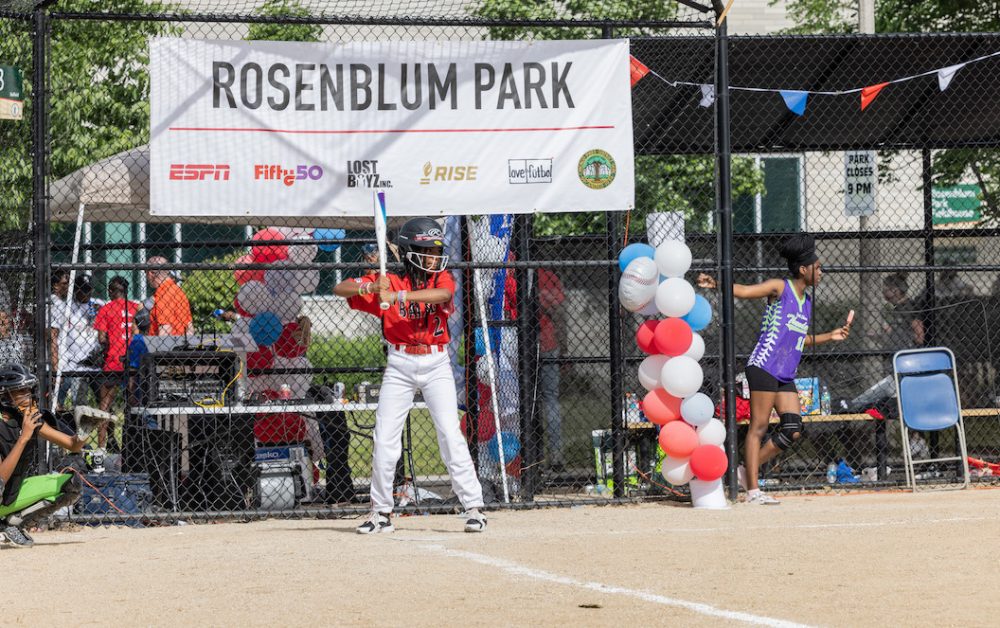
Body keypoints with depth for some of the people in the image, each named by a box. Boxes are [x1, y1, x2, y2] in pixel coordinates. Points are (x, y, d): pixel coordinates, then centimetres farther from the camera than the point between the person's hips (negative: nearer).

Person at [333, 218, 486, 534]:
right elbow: (339, 289, -3)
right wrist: (370, 287, -23)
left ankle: (473, 506, -6)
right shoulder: (388, 282, 1)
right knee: (385, 439, -1)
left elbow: (442, 295, -23)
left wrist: (397, 296, -34)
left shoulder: (442, 279, 2)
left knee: (451, 434, -9)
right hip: (399, 366, 1)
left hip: (436, 365, -1)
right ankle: (381, 512, 10)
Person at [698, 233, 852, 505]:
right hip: (764, 367, -8)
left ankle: (747, 471, 12)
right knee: (759, 427, -7)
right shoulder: (779, 288, -4)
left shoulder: (806, 302, 19)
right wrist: (715, 284, -28)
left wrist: (830, 336, 25)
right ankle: (752, 490, -6)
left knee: (793, 430, 1)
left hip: (785, 375, 8)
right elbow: (743, 291, -12)